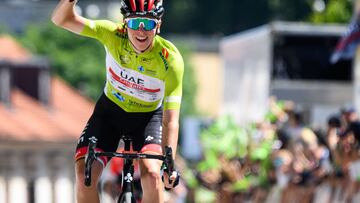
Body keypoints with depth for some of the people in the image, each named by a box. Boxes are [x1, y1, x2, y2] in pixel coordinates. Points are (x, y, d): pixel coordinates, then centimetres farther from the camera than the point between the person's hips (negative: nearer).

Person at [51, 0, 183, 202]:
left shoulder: (170, 59, -29)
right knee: (85, 174, -17)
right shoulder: (113, 35, -25)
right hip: (110, 110, 2)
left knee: (151, 173, -27)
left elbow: (170, 120, -28)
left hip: (149, 116, -1)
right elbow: (61, 19, -27)